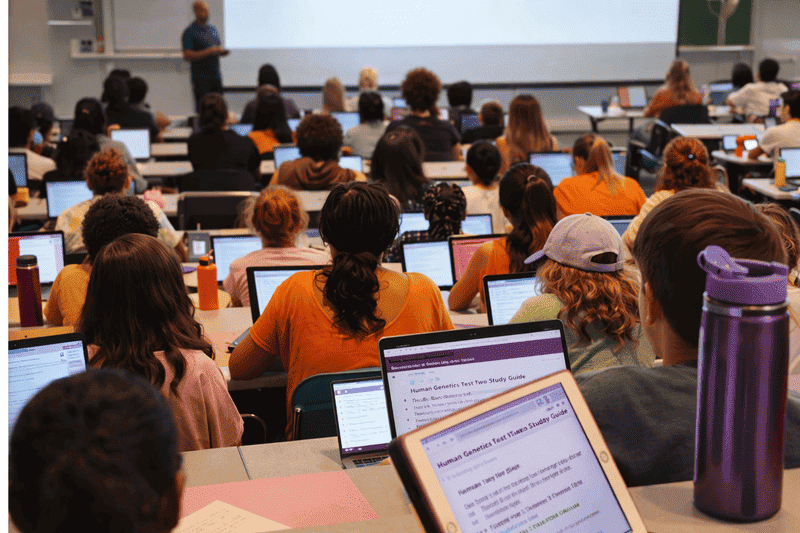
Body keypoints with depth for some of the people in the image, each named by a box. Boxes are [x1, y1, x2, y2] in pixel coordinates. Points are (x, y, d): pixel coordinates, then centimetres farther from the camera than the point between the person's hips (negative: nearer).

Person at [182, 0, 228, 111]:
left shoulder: (213, 29, 15)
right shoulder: (189, 32, -7)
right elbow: (187, 56, -15)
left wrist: (222, 52, 0)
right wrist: (208, 52, -21)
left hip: (216, 76, 6)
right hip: (201, 79, -6)